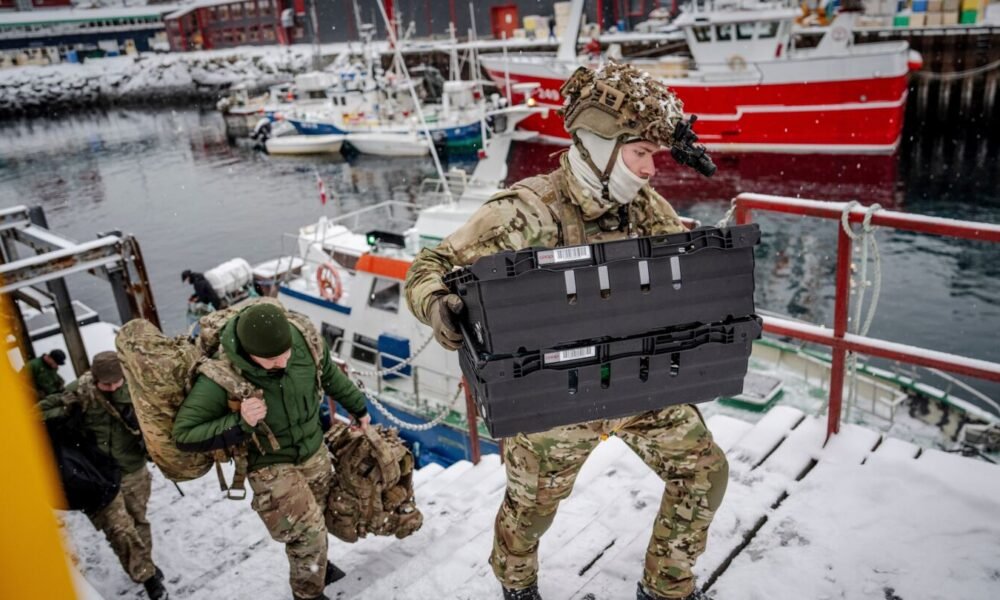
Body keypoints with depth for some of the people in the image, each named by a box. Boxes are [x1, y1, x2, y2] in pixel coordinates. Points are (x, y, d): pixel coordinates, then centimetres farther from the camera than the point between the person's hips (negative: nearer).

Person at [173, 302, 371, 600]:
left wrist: (358, 407, 15)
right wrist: (239, 423, -39)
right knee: (308, 528, -4)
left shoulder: (306, 340, -23)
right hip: (270, 464, -4)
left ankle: (315, 564, 54)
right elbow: (183, 434, -25)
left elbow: (331, 376, -1)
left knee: (318, 518, 24)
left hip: (314, 451, 4)